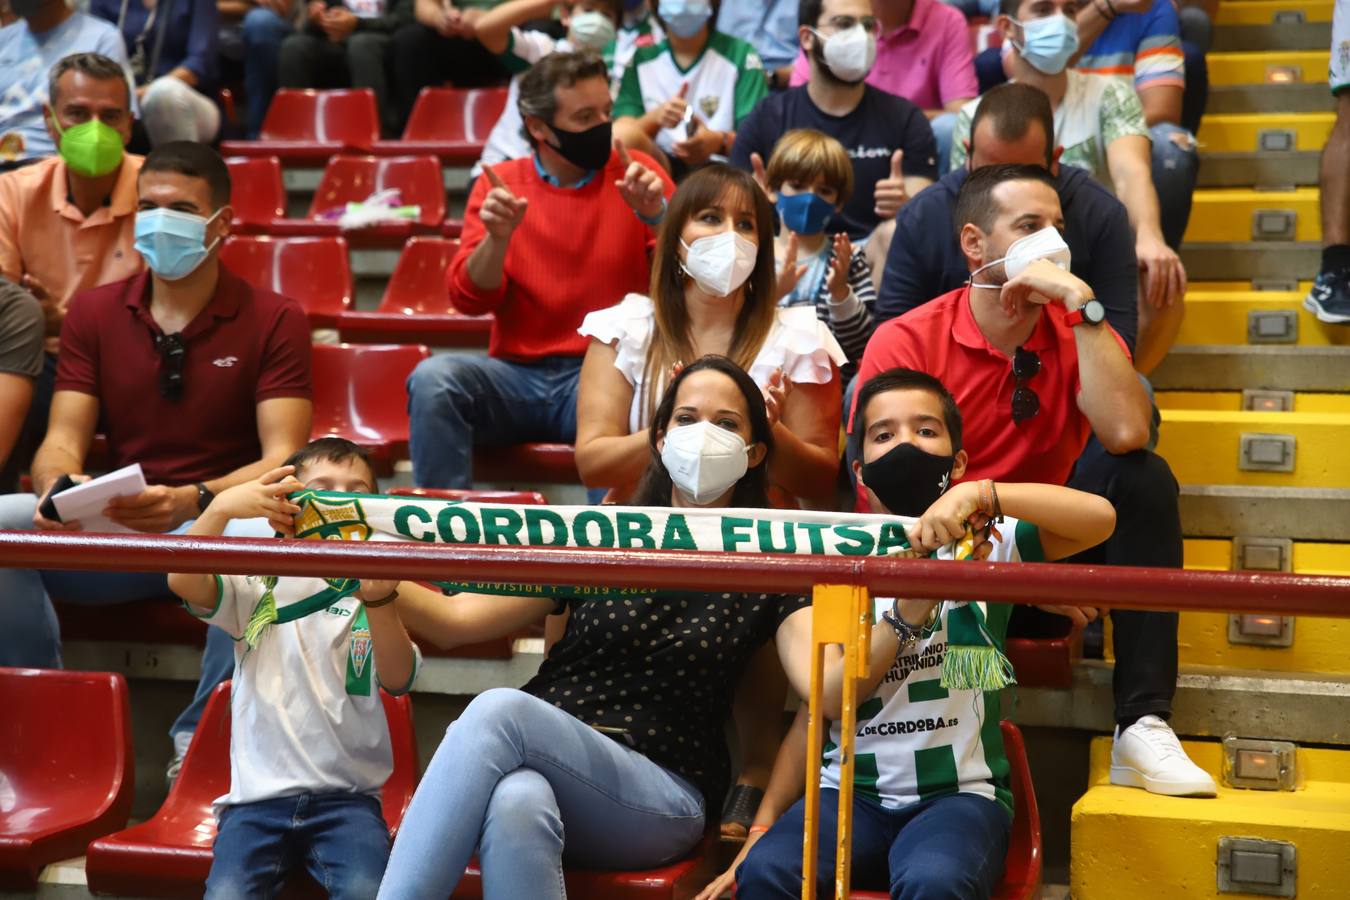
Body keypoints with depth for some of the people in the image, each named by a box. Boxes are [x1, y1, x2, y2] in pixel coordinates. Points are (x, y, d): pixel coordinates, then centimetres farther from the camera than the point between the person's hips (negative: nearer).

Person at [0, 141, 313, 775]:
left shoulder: (273, 320, 1)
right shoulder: (94, 312, 12)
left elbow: (282, 457, -9)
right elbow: (62, 442, 4)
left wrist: (195, 501, -30)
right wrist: (58, 485, -22)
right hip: (110, 531, 3)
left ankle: (201, 738, -23)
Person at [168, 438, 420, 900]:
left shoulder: (376, 590, 8)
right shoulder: (260, 588, 9)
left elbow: (397, 680, -11)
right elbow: (183, 582, -9)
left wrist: (379, 601, -31)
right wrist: (221, 508, -26)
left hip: (346, 796, 0)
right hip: (258, 793, 0)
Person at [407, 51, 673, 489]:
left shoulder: (632, 174, 4)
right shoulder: (500, 184, 7)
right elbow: (469, 298, -1)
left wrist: (657, 216, -21)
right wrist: (497, 239, -19)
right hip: (516, 374, 2)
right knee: (433, 377, -26)